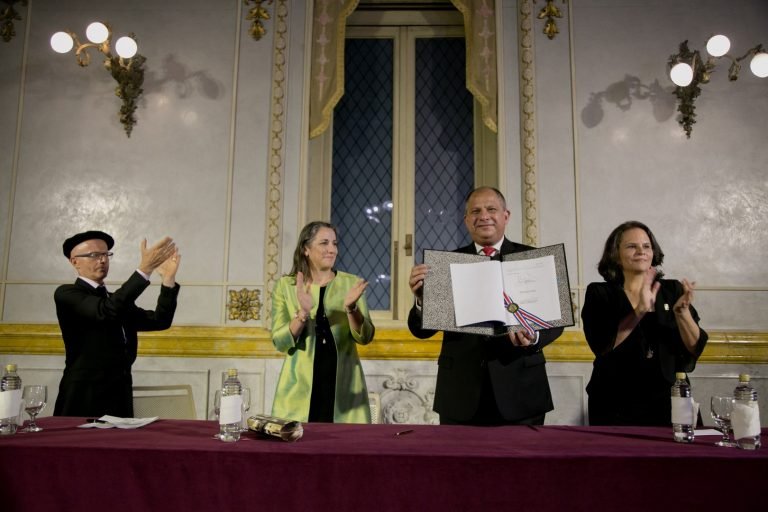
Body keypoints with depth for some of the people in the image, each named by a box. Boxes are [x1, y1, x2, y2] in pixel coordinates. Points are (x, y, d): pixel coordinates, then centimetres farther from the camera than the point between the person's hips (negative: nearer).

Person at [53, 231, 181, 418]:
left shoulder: (119, 301, 17)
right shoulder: (67, 294, -4)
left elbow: (160, 321, 5)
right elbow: (106, 311, -24)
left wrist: (168, 279, -7)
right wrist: (144, 269, -29)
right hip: (84, 401, -6)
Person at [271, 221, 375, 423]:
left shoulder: (351, 283, 2)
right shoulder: (286, 285, 1)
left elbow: (365, 337, -3)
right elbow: (280, 342, -5)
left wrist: (351, 308, -20)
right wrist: (303, 313, -20)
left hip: (344, 384, 1)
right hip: (301, 386, 0)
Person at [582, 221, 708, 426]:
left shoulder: (672, 289, 4)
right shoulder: (599, 293, -2)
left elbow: (694, 348, -2)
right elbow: (602, 345, -16)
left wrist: (682, 311, -19)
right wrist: (640, 310, -24)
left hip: (667, 401, 2)